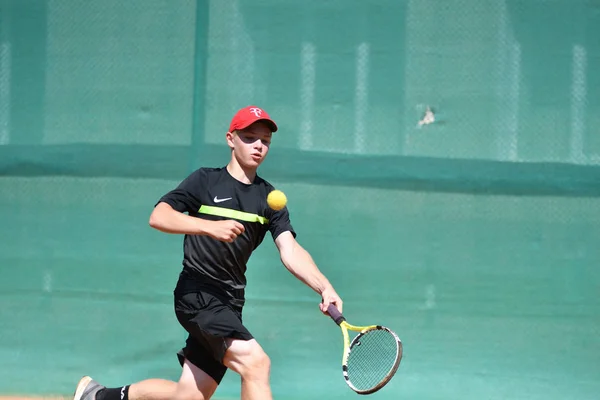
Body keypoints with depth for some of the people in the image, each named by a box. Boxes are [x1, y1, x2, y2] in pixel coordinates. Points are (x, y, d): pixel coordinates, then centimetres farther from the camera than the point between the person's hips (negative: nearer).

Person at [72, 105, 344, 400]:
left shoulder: (269, 198, 10)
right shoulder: (206, 181, 0)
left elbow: (290, 251, -2)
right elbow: (158, 216, -10)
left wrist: (325, 288, -19)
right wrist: (210, 227, -24)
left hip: (229, 305, 6)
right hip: (197, 295, -6)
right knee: (255, 362, -25)